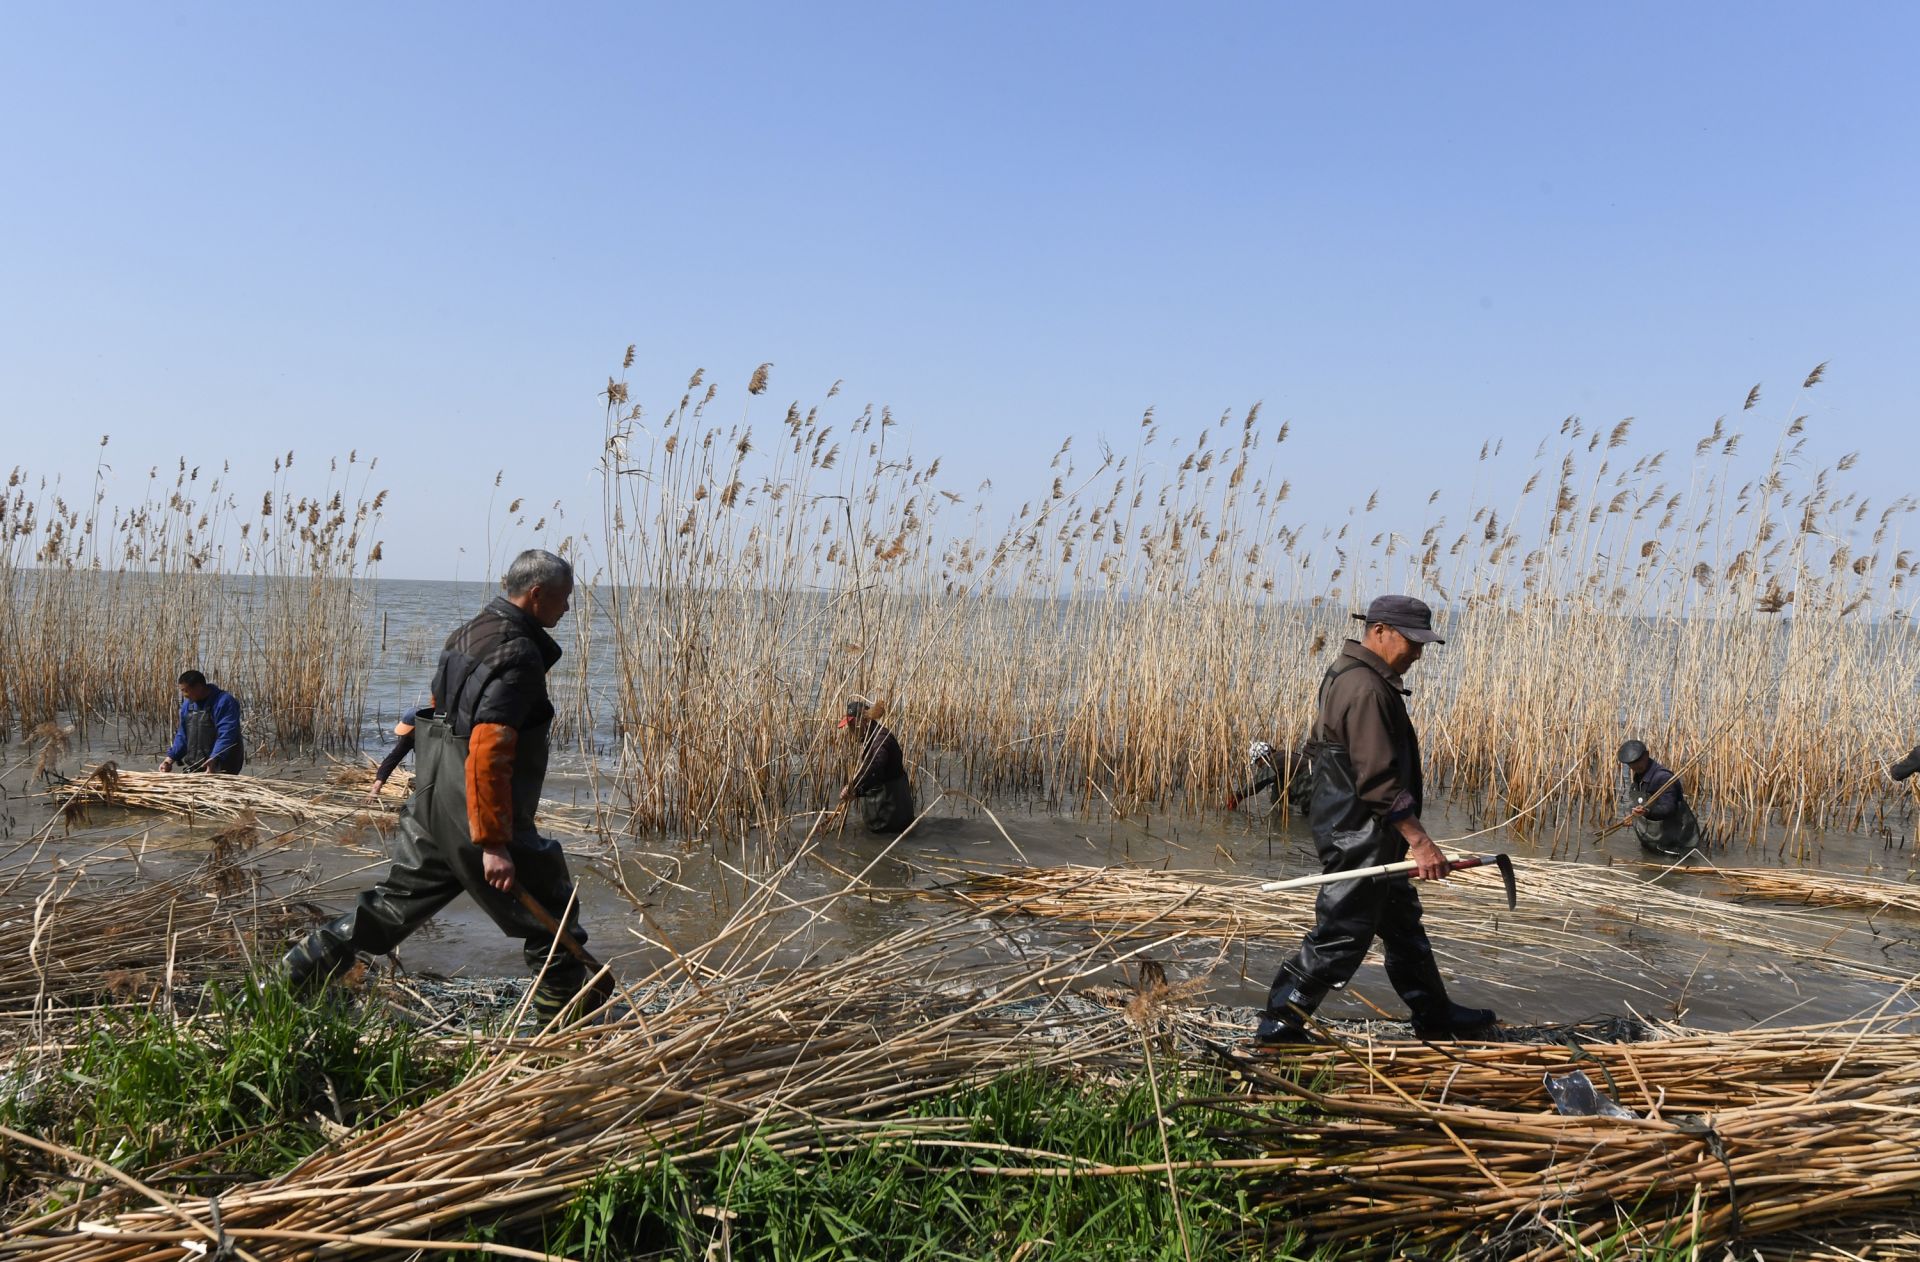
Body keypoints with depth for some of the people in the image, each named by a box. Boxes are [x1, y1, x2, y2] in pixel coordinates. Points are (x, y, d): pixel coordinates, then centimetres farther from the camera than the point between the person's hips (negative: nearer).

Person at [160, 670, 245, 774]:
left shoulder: (225, 702, -15)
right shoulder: (187, 704, 12)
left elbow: (226, 736, -24)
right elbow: (183, 735, 18)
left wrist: (213, 760, -35)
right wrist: (171, 757, 5)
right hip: (194, 768, 8)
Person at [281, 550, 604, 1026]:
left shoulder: (472, 632, 12)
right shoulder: (517, 652, -19)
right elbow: (487, 752, -27)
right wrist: (493, 844, -26)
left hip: (431, 802, 9)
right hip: (477, 813, -9)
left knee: (393, 904, 21)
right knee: (552, 918, 4)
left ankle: (285, 981, 26)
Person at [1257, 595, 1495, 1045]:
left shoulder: (1349, 673, 12)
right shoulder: (1367, 689, -22)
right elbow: (1379, 780, -27)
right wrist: (1419, 840, -25)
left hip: (1363, 833, 11)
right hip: (1359, 835, -11)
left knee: (1403, 923, 20)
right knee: (1342, 934, -3)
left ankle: (1434, 1014, 34)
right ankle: (1279, 1024, 5)